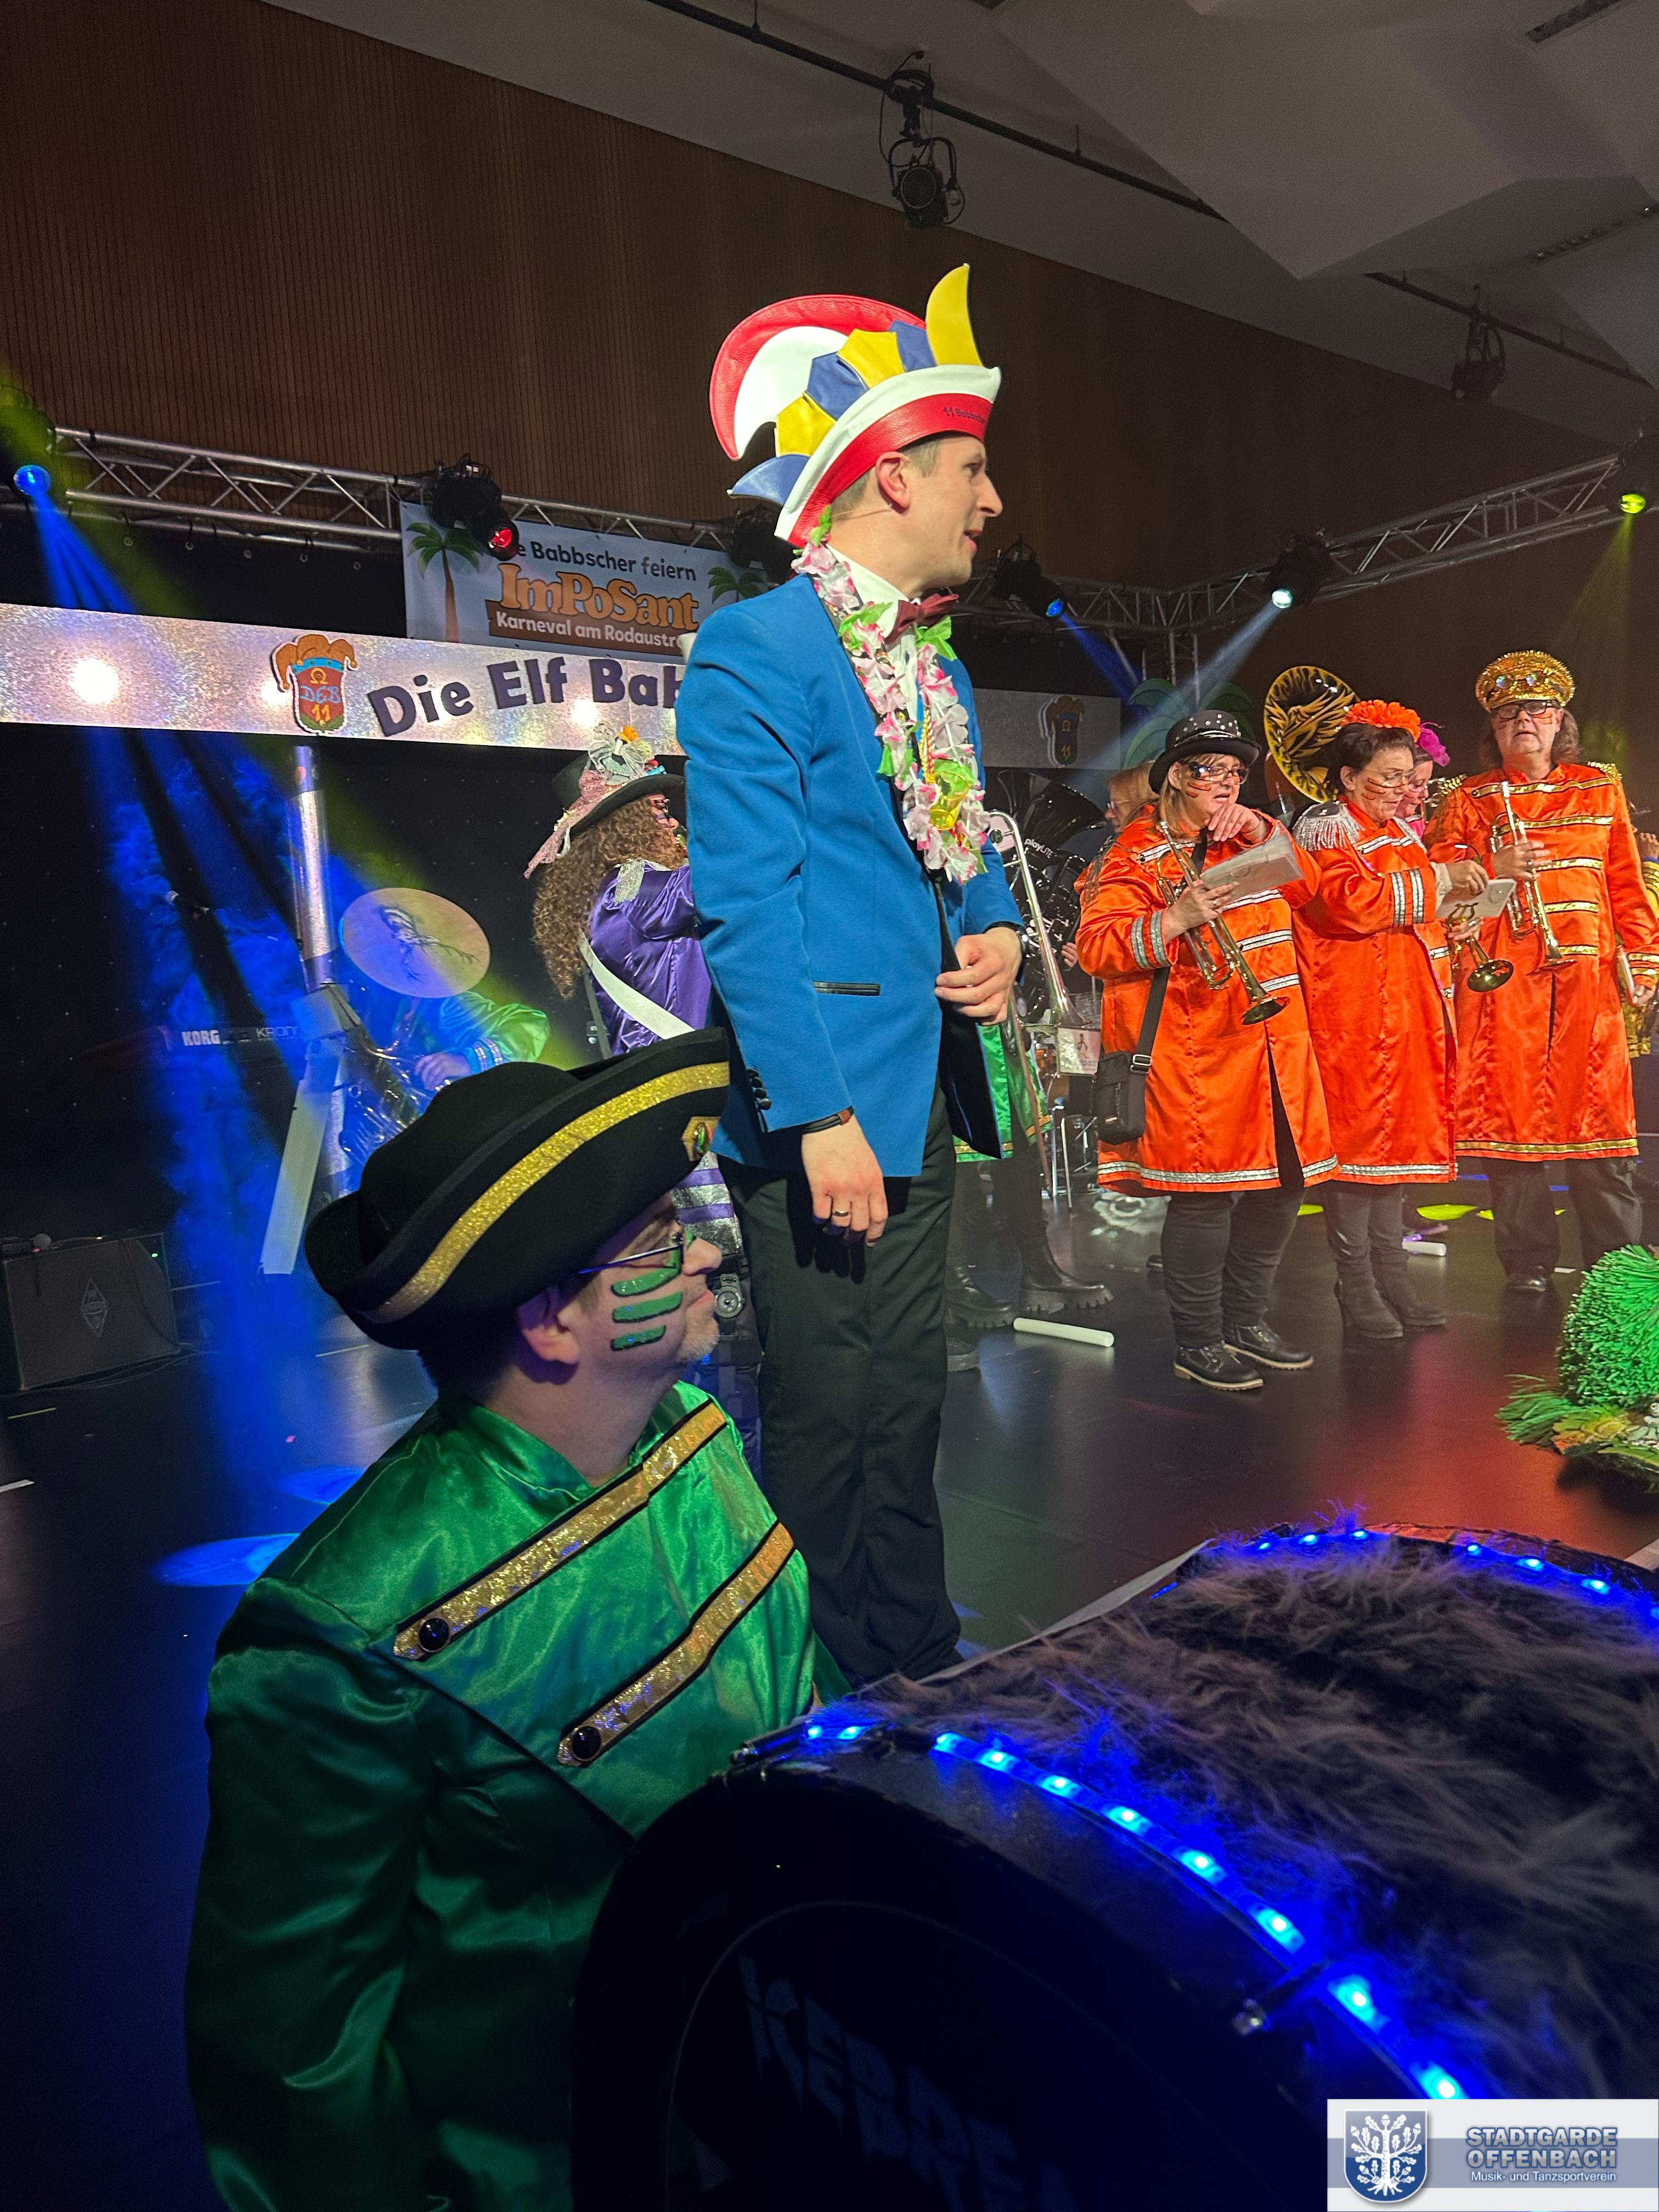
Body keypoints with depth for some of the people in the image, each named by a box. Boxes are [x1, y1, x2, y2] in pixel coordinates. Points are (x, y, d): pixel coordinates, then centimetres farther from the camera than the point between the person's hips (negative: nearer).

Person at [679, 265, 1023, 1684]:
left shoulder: (940, 667, 16)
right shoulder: (752, 649, -11)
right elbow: (748, 902, -17)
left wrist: (996, 935, 2)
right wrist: (817, 1115, -21)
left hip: (923, 1093, 8)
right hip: (827, 1100, -8)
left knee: (906, 1407, 18)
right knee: (830, 1421, 3)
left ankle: (924, 1671, 34)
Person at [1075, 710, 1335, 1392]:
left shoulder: (1245, 838, 19)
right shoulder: (1140, 852, -3)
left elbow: (1305, 886, 21)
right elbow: (1096, 946, -10)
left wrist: (1261, 832, 6)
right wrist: (1175, 920, -23)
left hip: (1274, 1042, 8)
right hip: (1199, 1053, -8)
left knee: (1281, 1184, 11)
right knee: (1207, 1193, -7)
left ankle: (1247, 1322, 27)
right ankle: (1198, 1342, 7)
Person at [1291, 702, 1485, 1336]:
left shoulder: (1399, 830, 19)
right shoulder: (1323, 828, -6)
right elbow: (1352, 901, -23)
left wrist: (1451, 915, 12)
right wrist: (1436, 879, -17)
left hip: (1406, 1009, 8)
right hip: (1351, 1014, -8)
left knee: (1399, 1131, 10)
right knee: (1355, 1134, -5)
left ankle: (1389, 1274, 17)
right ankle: (1355, 1284, 2)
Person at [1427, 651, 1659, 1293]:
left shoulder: (1600, 787, 16)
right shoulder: (1471, 798, 12)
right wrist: (1493, 869, -14)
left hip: (1586, 975, 1)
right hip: (1502, 976, -1)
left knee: (1599, 1116, -1)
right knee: (1511, 1114, -2)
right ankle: (1527, 1265, 9)